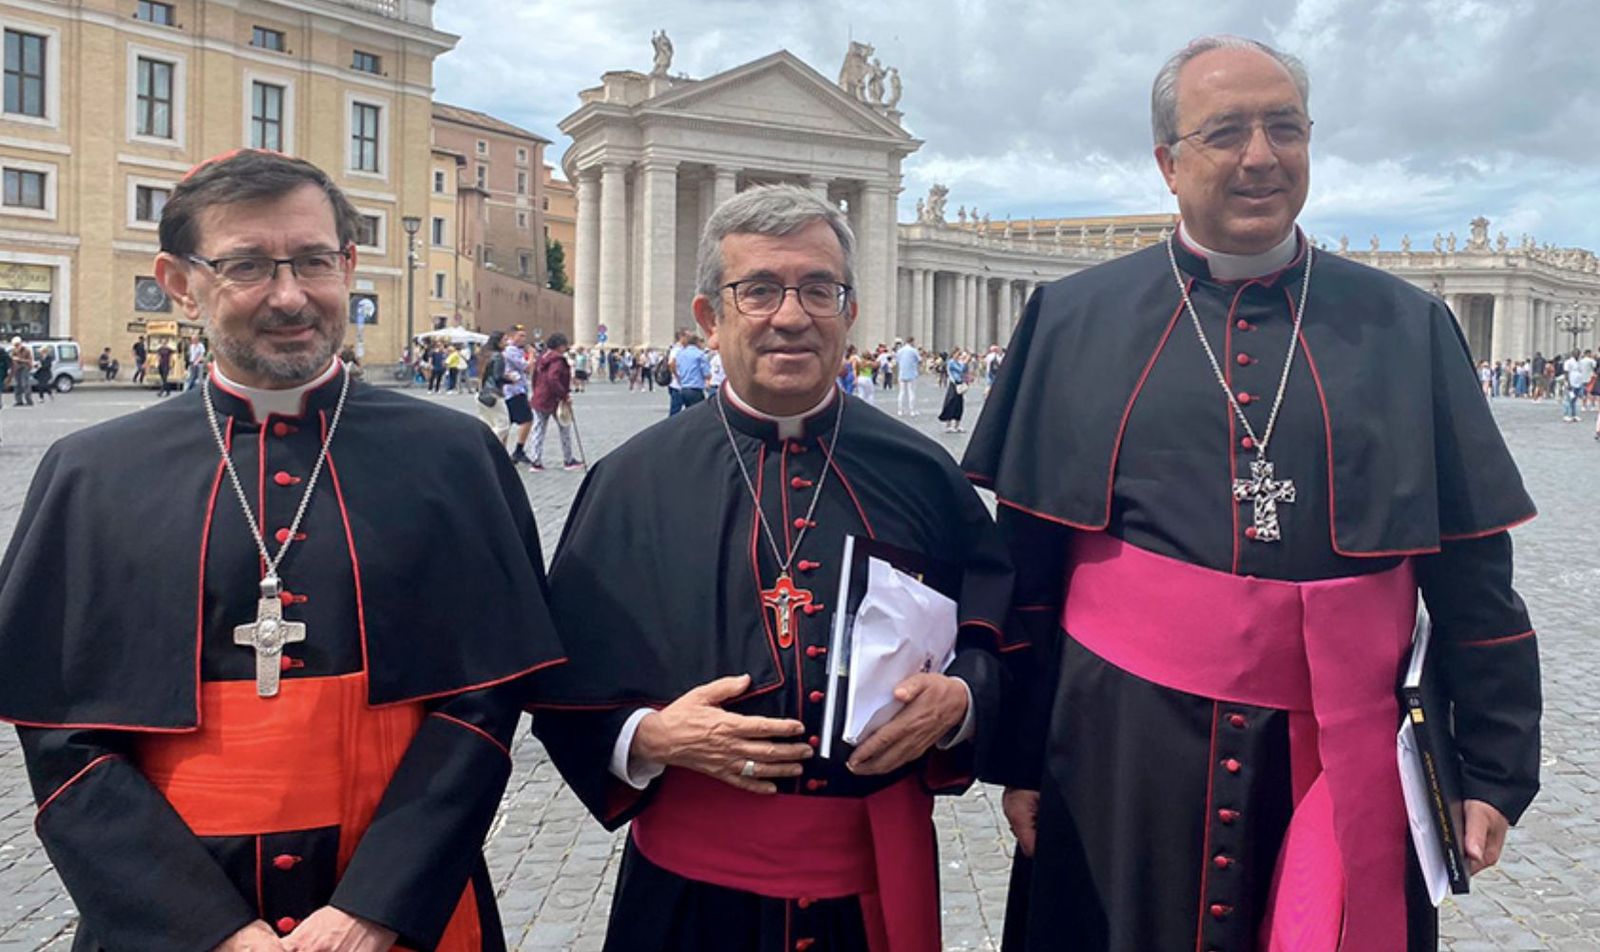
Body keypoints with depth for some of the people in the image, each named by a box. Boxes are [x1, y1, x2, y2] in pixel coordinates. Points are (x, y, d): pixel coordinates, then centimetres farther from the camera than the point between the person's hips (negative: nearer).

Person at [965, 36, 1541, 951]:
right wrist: (1020, 756, 2)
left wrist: (1496, 768, 4)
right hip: (1120, 760, 0)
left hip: (1345, 769, 1)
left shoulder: (1408, 327, 3)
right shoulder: (1074, 321, 0)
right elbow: (1027, 562, 2)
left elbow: (1473, 578, 5)